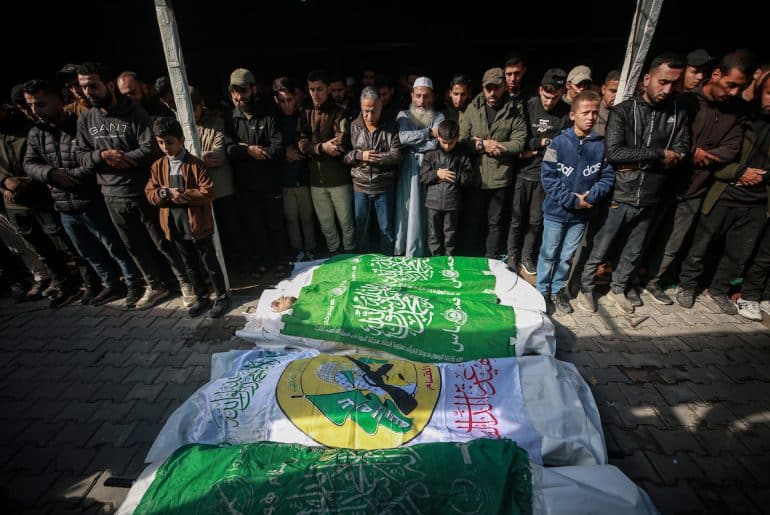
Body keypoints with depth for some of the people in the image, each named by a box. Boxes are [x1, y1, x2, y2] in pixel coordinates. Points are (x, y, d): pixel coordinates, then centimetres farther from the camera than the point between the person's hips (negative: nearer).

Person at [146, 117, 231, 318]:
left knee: (210, 264, 6)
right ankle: (202, 297, 32)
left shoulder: (195, 164, -8)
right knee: (190, 265, 17)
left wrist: (183, 195, -21)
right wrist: (163, 193, -14)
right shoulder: (158, 166, 7)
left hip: (198, 225, -5)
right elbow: (149, 193, 7)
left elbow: (208, 193, -14)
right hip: (175, 227, 5)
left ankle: (222, 296, 21)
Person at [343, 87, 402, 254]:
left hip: (384, 187, -1)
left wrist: (373, 157, -15)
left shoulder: (390, 128, -2)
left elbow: (396, 156, -11)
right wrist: (360, 155, -17)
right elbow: (343, 155, -2)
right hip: (360, 186, 1)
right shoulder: (353, 127, 1)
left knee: (386, 228, 10)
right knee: (361, 228, 13)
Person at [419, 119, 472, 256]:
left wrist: (455, 177, -14)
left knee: (450, 234, 12)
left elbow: (468, 176, -1)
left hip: (452, 202, 0)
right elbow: (422, 177, -2)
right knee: (434, 234, 9)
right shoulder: (431, 155, 0)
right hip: (434, 202, 0)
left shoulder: (462, 156, 1)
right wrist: (436, 174, -15)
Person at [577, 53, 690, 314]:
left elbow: (680, 153, -2)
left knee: (634, 251, 18)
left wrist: (638, 164, -15)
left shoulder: (679, 114, 3)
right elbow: (613, 152, -20)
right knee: (600, 249, 8)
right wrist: (659, 153, -18)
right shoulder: (623, 111, -8)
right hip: (620, 196, -4)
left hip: (649, 199, 5)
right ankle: (586, 288, 26)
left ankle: (618, 288, 37)